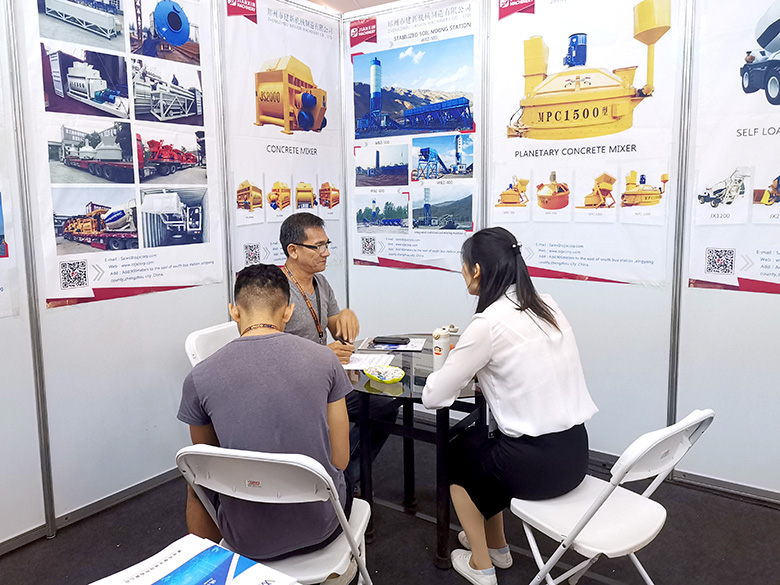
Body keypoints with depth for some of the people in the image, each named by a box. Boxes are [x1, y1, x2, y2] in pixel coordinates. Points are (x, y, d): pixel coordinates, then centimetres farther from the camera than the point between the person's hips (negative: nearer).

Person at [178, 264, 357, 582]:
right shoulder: (325, 359, -10)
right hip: (320, 527, 1)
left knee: (198, 486, 31)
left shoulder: (199, 378, -11)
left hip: (248, 540, 0)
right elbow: (340, 459, -3)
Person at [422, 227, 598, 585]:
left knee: (457, 452, 23)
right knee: (480, 441, 30)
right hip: (574, 453, 7)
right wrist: (475, 367, 12)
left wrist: (447, 365, 7)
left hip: (536, 465, -7)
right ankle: (496, 545, 45)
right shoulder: (546, 306, 4)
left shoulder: (488, 322, -18)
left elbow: (434, 398, -12)